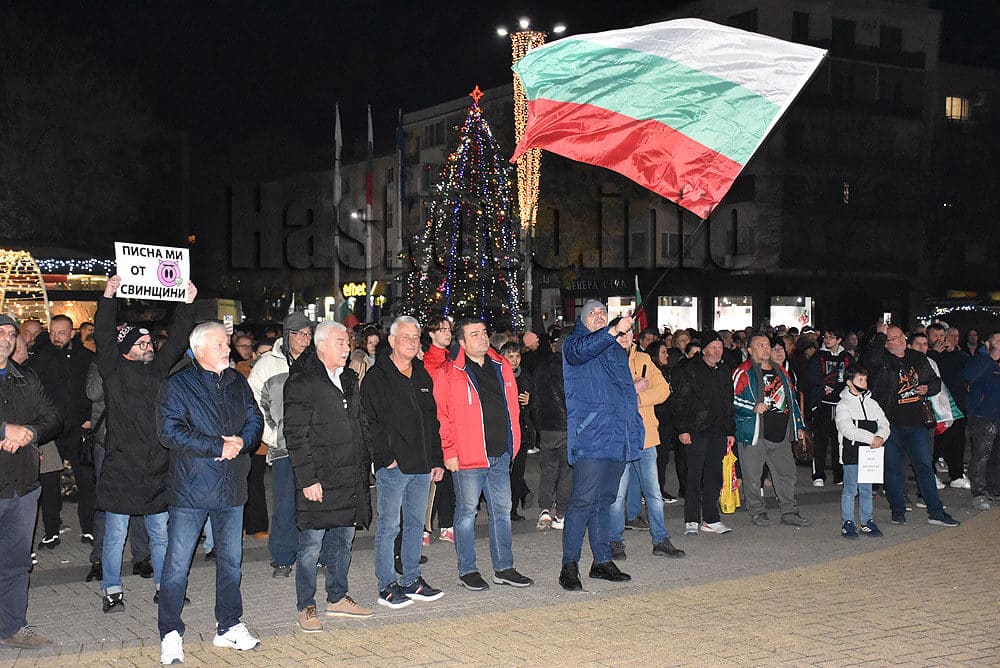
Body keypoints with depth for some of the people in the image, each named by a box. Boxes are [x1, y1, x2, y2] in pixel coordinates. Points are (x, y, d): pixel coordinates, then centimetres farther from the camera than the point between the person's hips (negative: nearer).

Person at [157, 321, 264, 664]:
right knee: (177, 564, -2)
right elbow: (170, 431, -17)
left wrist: (241, 441, -11)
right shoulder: (177, 385, -8)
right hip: (190, 489, -5)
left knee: (231, 561, 14)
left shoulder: (237, 382, 10)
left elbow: (255, 420, 12)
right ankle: (170, 634, 10)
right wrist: (219, 447, -18)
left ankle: (229, 626, 27)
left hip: (231, 488, 6)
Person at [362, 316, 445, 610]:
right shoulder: (377, 377, -6)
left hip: (422, 466, 7)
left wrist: (437, 459, 12)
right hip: (393, 467, -6)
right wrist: (386, 457, -15)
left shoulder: (423, 376, 15)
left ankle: (412, 580, 22)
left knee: (416, 524, 12)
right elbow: (369, 422, -11)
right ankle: (387, 586, 6)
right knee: (389, 526, -1)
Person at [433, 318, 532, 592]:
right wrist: (449, 451, -11)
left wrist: (513, 444, 12)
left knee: (502, 510, 11)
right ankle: (467, 570, 13)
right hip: (467, 457, -5)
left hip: (500, 455, 5)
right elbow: (442, 415, -7)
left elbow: (512, 407, 17)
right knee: (466, 512, 3)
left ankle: (504, 568, 20)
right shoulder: (449, 373, -5)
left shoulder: (502, 367, 11)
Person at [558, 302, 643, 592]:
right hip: (589, 435, -7)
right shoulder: (574, 343, 2)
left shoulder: (616, 350, 24)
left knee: (605, 499, 12)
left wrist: (634, 393, 15)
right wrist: (614, 331, -35)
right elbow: (582, 351, -23)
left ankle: (602, 561, 19)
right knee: (583, 499, -11)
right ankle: (569, 565, -7)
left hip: (616, 436, 7)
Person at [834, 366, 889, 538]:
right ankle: (848, 523, 7)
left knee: (866, 489, 11)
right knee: (850, 489, -1)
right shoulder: (843, 405, -5)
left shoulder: (872, 403, 14)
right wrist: (871, 438, -20)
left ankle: (867, 521, 19)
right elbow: (848, 430, -17)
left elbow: (884, 423, 9)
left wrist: (880, 437, -13)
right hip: (851, 453, -5)